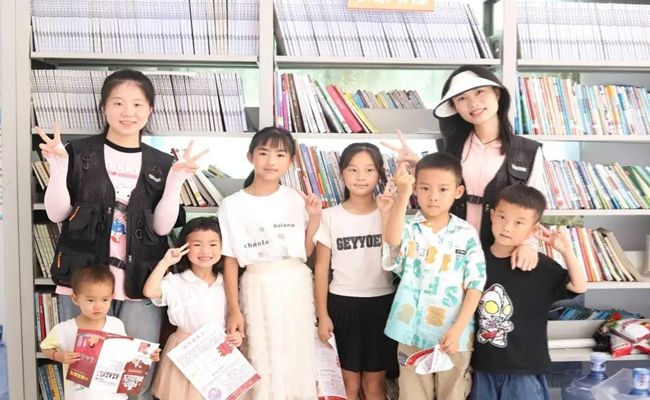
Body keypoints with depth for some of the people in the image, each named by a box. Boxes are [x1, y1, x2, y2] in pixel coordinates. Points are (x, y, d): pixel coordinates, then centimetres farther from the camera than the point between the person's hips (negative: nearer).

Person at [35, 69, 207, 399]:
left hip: (140, 284, 1)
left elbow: (162, 226, -1)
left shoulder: (161, 164, 5)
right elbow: (57, 214, 0)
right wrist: (58, 165, -13)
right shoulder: (80, 153, 2)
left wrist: (176, 179, -12)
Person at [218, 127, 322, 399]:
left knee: (298, 360, 10)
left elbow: (305, 252, 4)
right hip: (258, 289, -2)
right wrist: (234, 310, -6)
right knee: (262, 361, 5)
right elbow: (230, 260, -4)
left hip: (296, 287, 2)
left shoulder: (298, 200, 3)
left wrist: (315, 217, -6)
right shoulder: (233, 205, -4)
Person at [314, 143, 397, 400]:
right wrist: (322, 315, -2)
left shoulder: (389, 213, -2)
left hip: (381, 303, 0)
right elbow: (322, 267, 0)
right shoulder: (330, 217, -3)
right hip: (343, 304, 0)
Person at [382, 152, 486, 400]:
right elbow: (392, 240, -30)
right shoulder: (409, 230, -5)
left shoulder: (467, 235, -4)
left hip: (453, 335, 0)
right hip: (412, 333, 0)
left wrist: (457, 329, -12)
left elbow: (475, 286, -4)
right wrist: (402, 196, -44)